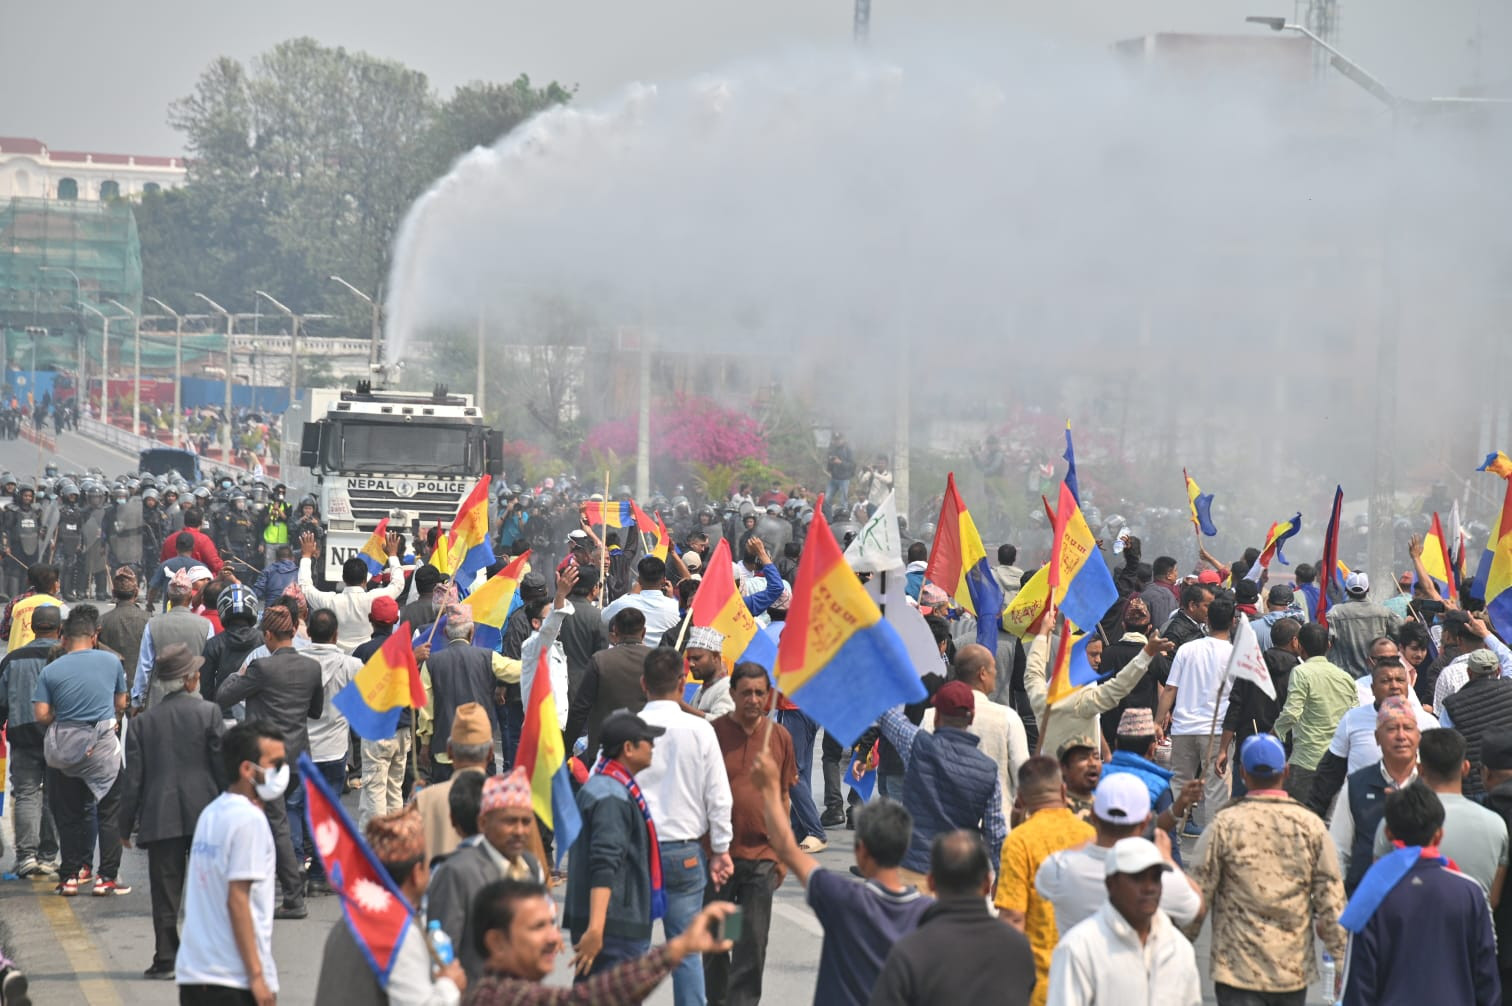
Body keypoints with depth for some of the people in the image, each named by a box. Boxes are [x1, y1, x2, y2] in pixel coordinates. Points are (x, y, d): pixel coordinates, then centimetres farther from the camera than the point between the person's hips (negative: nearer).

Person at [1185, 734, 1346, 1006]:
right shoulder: (1310, 825, -2)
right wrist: (1340, 961, 9)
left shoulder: (1223, 825, -8)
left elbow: (1199, 894, -4)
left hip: (1237, 970, -2)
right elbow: (1331, 901, -1)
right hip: (1295, 970, 3)